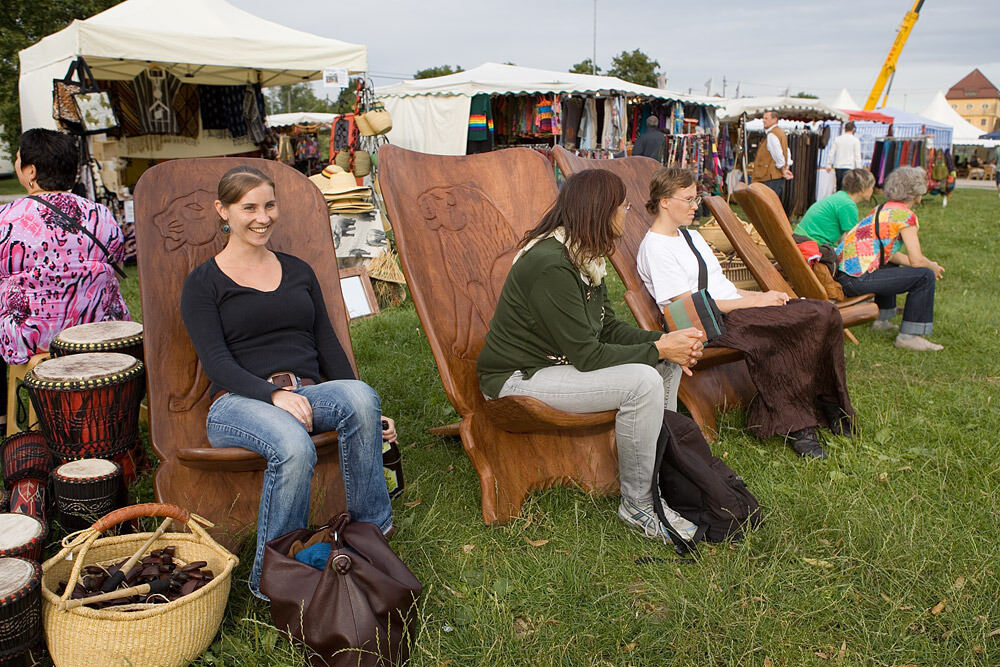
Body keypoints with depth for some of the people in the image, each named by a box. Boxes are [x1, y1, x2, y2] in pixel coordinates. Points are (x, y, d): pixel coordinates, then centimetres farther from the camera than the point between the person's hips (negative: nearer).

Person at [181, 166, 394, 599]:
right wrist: (273, 393, -25)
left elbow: (328, 345, 16)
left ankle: (371, 531, -22)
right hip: (239, 404, -3)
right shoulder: (204, 283, 8)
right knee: (294, 445, -38)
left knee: (360, 395, -33)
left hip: (309, 394, 4)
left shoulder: (298, 271, 22)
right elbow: (217, 363, -5)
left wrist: (365, 413, 3)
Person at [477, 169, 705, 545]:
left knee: (668, 363, 3)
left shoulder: (585, 257, 4)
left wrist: (665, 342, -7)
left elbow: (608, 327, 8)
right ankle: (638, 505, -9)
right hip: (518, 377, -10)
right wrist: (657, 349, -17)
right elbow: (586, 354, -25)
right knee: (643, 382, -25)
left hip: (560, 360, 10)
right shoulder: (551, 264, -27)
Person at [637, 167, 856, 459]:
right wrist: (753, 302, -11)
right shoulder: (654, 248, -7)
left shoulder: (690, 235, 23)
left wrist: (760, 294, 5)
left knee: (825, 313, -12)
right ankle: (795, 424, -17)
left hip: (736, 307, 9)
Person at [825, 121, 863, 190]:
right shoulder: (855, 140, -3)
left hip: (838, 166, 3)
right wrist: (858, 169, 0)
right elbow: (857, 156, -4)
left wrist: (828, 165, 16)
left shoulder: (837, 139, 5)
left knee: (838, 187, 11)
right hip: (849, 167, -3)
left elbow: (831, 153, 8)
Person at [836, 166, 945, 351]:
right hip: (855, 279, -10)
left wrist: (929, 265, 21)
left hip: (839, 271, 10)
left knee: (891, 265, 36)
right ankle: (909, 336, 0)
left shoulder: (883, 209, 19)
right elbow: (917, 261, -12)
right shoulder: (905, 215, -7)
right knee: (925, 276, -5)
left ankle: (882, 319, 38)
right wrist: (932, 267, 10)